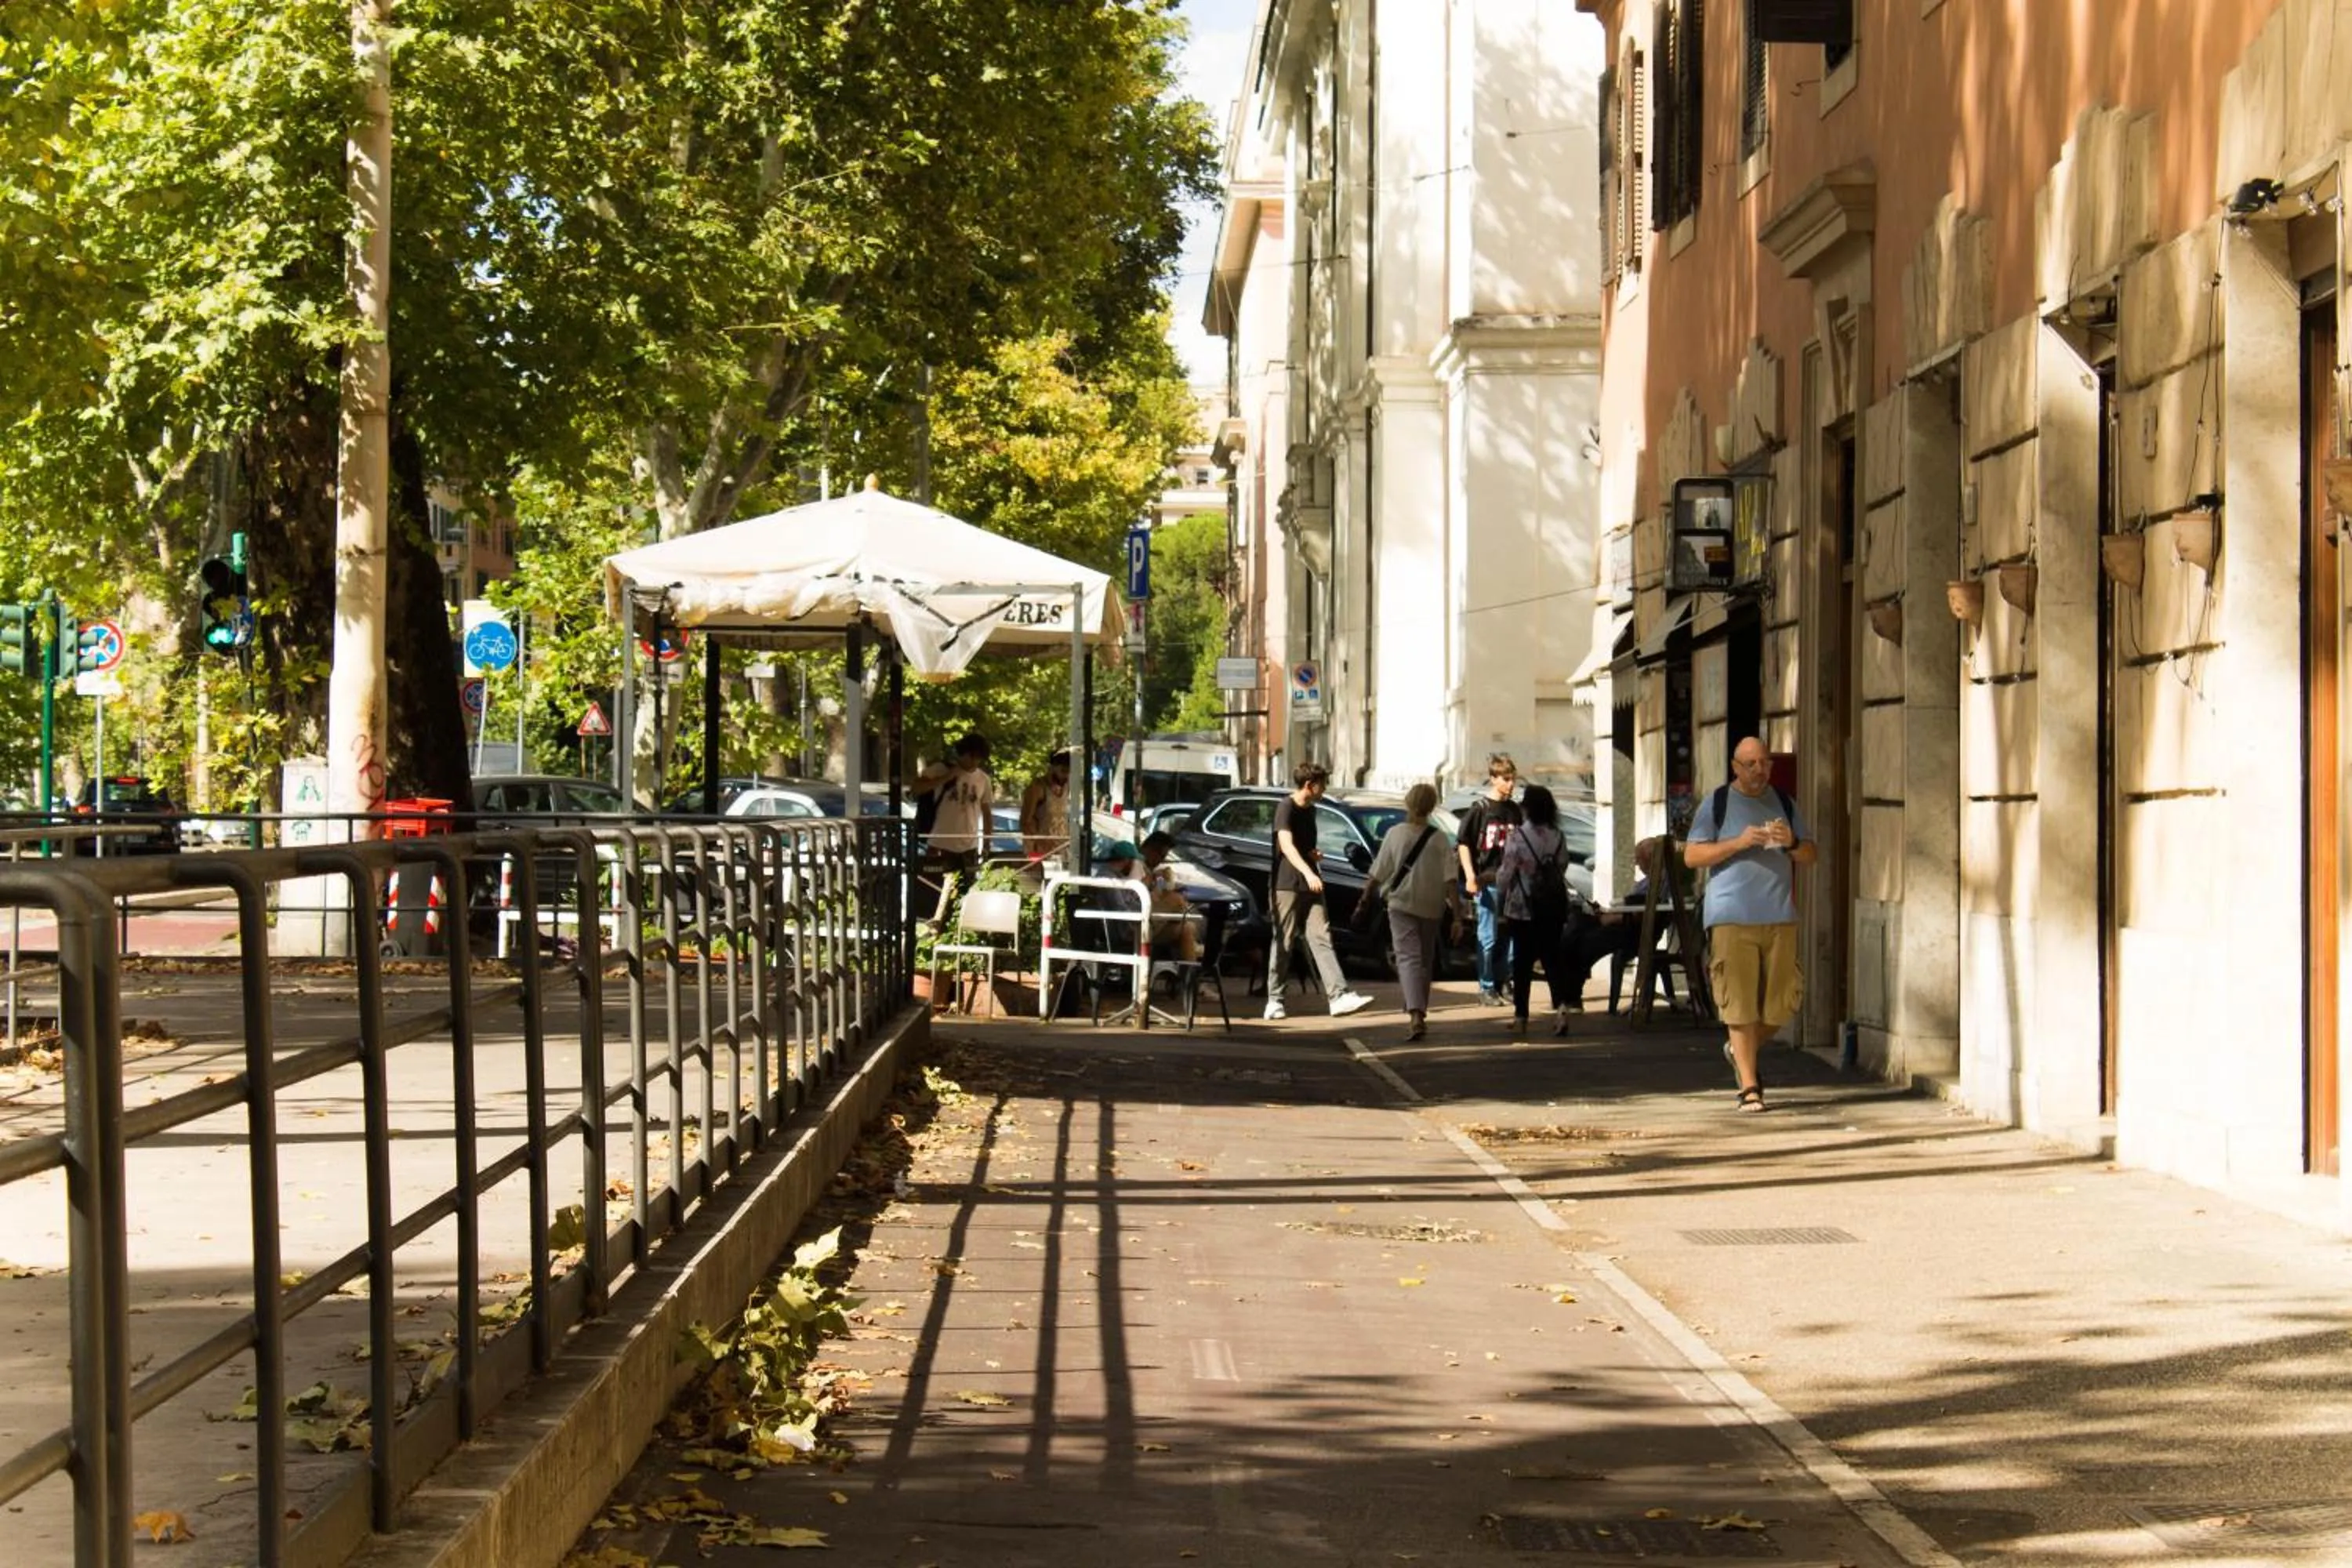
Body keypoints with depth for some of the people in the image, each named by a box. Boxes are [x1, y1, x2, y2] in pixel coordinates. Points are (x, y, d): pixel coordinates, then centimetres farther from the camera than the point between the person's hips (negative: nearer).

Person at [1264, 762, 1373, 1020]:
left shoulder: (1310, 810, 17)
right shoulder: (1286, 807, -9)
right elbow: (1286, 845, -23)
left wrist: (1315, 854, 7)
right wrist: (1308, 872, -36)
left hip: (1310, 885, 7)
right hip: (1287, 885, -7)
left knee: (1321, 938, -3)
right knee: (1283, 943, -2)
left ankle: (1339, 996, -13)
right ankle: (1274, 1000, 7)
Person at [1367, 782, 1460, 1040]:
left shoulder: (1395, 834, -6)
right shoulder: (1440, 839, -4)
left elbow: (1378, 874, -3)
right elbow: (1449, 879, -8)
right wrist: (1456, 913, -6)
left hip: (1401, 905, -2)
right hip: (1430, 906, 2)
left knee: (1409, 958, -8)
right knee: (1425, 960, 19)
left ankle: (1416, 1016, -28)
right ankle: (1419, 1010, 32)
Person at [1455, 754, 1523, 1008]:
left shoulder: (1515, 810, 11)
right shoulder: (1480, 808, -4)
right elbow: (1464, 844, -5)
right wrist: (1470, 877, -12)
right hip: (1487, 881, -5)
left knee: (1510, 936, 6)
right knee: (1488, 938, -2)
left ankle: (1503, 982, 17)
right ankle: (1486, 989, 4)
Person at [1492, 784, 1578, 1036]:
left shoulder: (1518, 837, -12)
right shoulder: (1559, 837, 1)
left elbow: (1506, 874, -10)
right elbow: (1562, 868, 6)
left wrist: (1500, 903, 4)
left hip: (1523, 907, -3)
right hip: (1554, 905, 3)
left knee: (1522, 961, 6)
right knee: (1552, 956, 8)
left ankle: (1520, 1017, 12)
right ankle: (1561, 1005, -13)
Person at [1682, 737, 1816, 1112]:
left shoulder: (1784, 803, 15)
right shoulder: (1716, 804, 4)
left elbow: (1811, 854, 17)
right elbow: (1691, 856, -2)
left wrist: (1792, 843, -6)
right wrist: (1738, 843, -14)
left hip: (1779, 917, 4)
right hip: (1731, 918, -4)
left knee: (1782, 1003, 3)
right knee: (1740, 1005, -6)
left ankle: (1744, 1051, 30)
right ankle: (1750, 1086, 0)